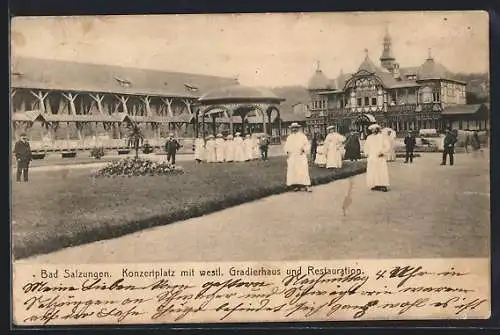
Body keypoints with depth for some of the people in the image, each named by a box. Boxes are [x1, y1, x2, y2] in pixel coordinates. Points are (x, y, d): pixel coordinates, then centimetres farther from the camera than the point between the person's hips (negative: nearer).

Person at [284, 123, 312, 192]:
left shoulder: (302, 136, 7)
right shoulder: (289, 137, 16)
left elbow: (307, 145, 5)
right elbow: (286, 146, 19)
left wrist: (303, 149, -13)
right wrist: (287, 152, 0)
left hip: (301, 156, -3)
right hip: (291, 157, 3)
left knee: (303, 170, -11)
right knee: (293, 171, -2)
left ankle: (306, 186, -12)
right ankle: (296, 186, 1)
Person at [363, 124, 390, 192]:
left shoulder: (383, 137, 1)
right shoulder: (369, 138, 13)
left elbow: (388, 146, -4)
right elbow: (366, 147, 24)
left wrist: (383, 153, -15)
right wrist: (367, 154, 10)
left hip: (380, 158, -4)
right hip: (371, 158, 4)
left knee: (382, 172, -9)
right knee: (372, 173, -2)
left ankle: (384, 186, -9)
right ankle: (375, 185, 2)